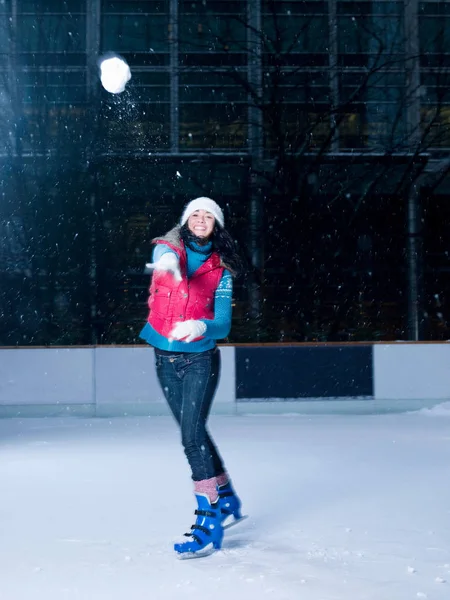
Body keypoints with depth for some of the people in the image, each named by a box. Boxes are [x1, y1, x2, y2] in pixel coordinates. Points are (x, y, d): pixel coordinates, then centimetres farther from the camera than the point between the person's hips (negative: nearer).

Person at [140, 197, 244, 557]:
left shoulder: (221, 268, -4)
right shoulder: (167, 249, -2)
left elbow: (223, 323, -9)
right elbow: (163, 258, -28)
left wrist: (201, 327, -32)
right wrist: (168, 265, -53)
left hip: (201, 358, -3)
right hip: (165, 358, 3)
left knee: (192, 435, -13)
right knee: (193, 433, 13)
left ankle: (209, 522, -6)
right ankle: (227, 501, 32)